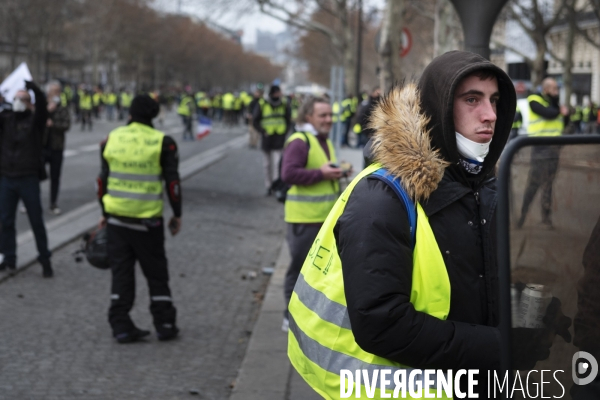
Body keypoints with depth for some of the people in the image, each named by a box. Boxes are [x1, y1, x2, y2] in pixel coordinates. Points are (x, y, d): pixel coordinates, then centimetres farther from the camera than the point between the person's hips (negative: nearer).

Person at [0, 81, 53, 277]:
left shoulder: (35, 120, -1)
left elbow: (42, 103, -16)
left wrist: (30, 85, -26)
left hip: (29, 179, -3)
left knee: (37, 222, 3)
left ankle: (45, 261, 11)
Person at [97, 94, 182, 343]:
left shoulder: (112, 139, 3)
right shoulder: (162, 142, -6)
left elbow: (103, 180, 8)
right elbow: (172, 182, -5)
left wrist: (105, 213, 17)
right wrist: (177, 215, 6)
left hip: (116, 218, 2)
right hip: (148, 220, -2)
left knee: (121, 272, 9)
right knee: (156, 273, 10)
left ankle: (121, 327, 9)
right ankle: (164, 325, 13)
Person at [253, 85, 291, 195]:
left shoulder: (284, 105, 2)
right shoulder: (262, 105, -3)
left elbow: (289, 120, 13)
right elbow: (255, 121, 1)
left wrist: (284, 131, -2)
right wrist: (263, 131, -11)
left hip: (279, 140, -1)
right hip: (266, 139, 1)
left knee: (277, 163, -11)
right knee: (267, 164, 9)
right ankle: (269, 186, 20)